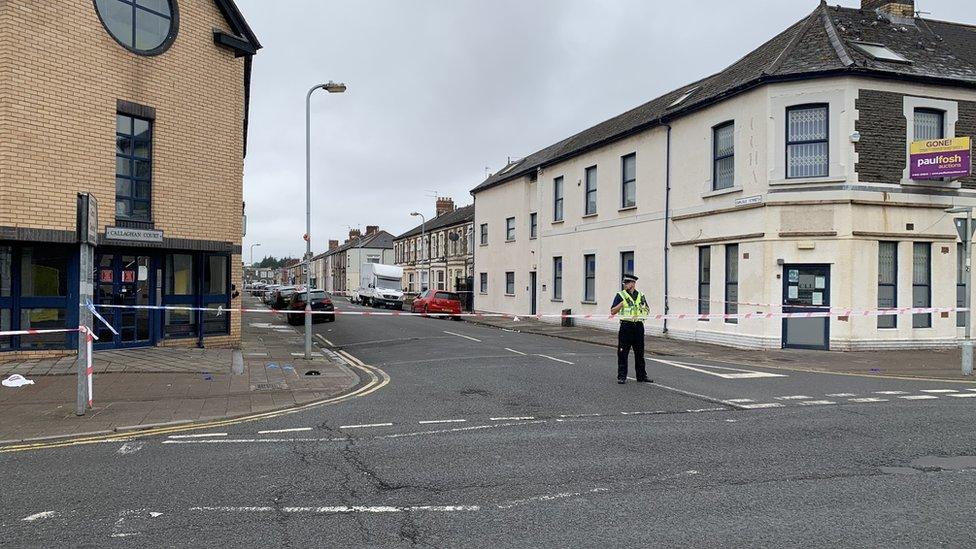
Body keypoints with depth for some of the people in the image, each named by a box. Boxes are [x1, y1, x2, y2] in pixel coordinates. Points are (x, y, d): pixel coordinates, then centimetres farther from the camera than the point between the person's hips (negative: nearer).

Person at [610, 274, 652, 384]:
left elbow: (647, 311, 20)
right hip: (626, 326, -3)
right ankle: (621, 376, 5)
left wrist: (644, 309, -3)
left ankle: (642, 376, 19)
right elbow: (613, 311, -4)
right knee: (622, 353, -2)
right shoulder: (620, 295, 2)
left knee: (640, 353, 10)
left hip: (638, 326, 3)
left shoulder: (641, 296, 11)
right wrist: (622, 303, -17)